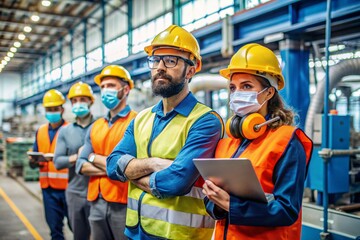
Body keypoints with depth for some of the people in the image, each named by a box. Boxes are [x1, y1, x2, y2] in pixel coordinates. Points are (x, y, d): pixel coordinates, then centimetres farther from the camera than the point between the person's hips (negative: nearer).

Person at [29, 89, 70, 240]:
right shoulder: (40, 132, 11)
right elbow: (33, 160, 11)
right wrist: (34, 161, -11)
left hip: (68, 186, -4)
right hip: (48, 188, 5)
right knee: (54, 227, 14)